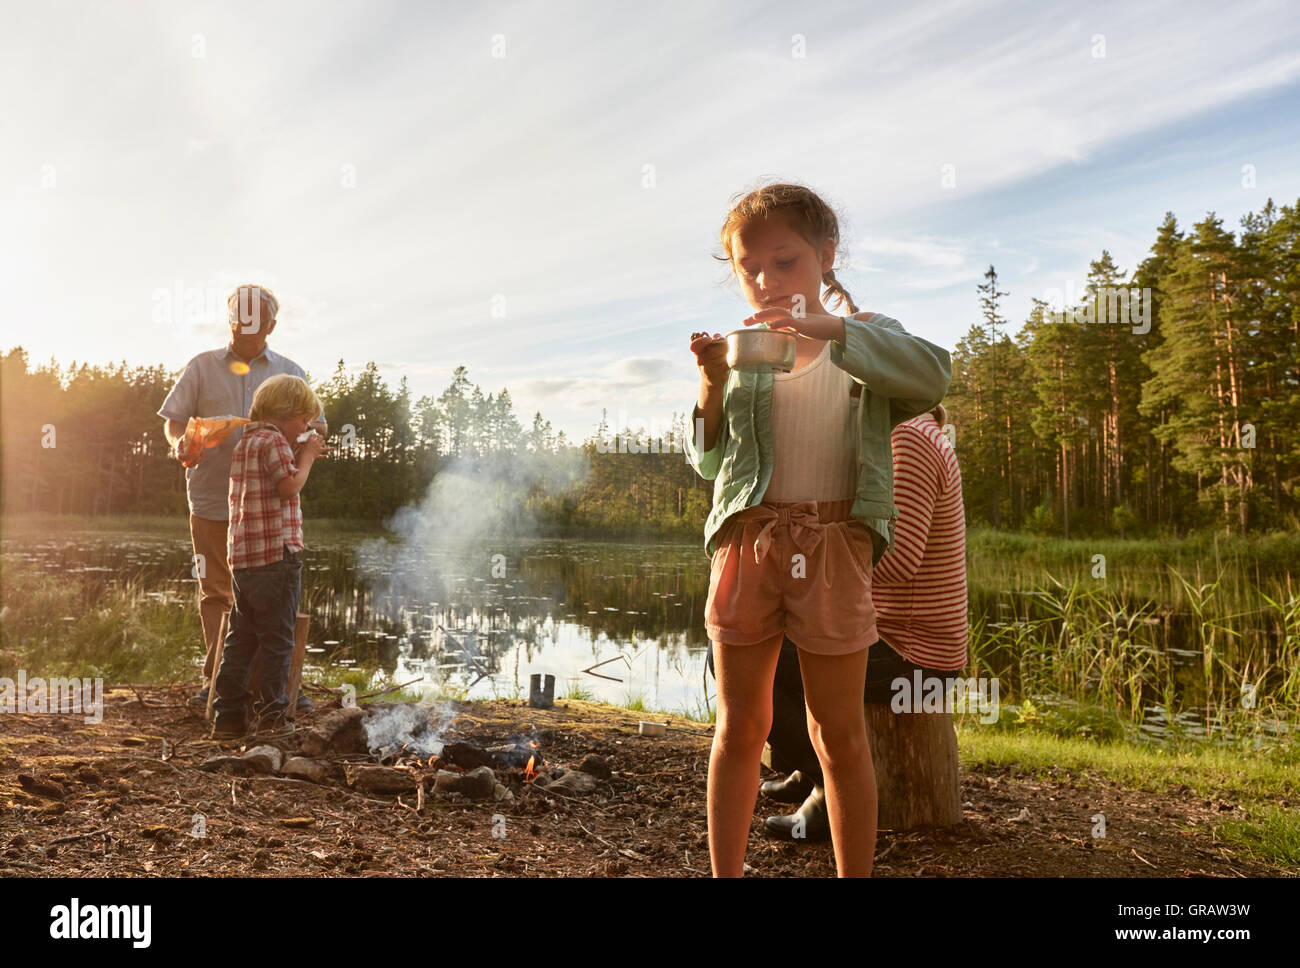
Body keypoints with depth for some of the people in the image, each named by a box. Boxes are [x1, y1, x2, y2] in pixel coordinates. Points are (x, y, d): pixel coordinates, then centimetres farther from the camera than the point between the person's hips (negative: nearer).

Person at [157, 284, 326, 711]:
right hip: (212, 498, 0)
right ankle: (215, 679, 18)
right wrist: (181, 441, -13)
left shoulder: (289, 372, 10)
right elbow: (173, 418, 9)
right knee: (216, 592, 7)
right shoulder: (202, 367, 9)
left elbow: (317, 427, 11)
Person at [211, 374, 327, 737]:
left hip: (242, 556, 9)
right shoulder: (273, 441, -9)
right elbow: (289, 486, -19)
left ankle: (228, 714, 16)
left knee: (241, 638, 13)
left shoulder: (244, 443, 19)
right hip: (276, 554, -8)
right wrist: (307, 455, -5)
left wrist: (304, 453, 15)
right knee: (277, 639, 0)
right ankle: (272, 714, 5)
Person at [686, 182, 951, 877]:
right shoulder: (742, 353, 9)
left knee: (838, 736, 7)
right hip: (747, 541, 2)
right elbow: (708, 463, 7)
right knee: (740, 728, 10)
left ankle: (855, 874, 22)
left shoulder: (864, 343, 3)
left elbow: (932, 376, -19)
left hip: (833, 545, -2)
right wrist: (712, 385, -9)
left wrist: (829, 328, -27)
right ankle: (725, 874, 23)